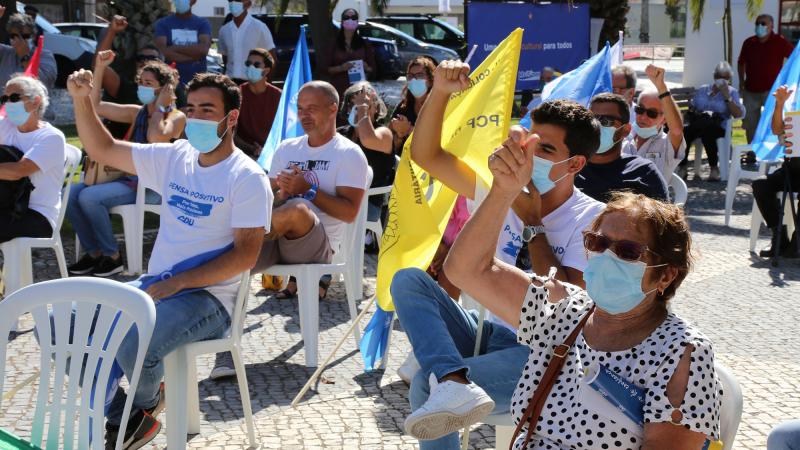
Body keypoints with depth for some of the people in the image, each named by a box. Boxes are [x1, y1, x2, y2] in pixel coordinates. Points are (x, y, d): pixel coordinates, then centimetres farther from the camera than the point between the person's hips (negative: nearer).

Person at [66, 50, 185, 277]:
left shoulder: (176, 116, -2)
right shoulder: (137, 112, 16)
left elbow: (156, 139, -24)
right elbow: (95, 106, 14)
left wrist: (160, 106, -9)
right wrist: (99, 68, 6)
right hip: (129, 179, 7)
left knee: (89, 197, -24)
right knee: (71, 193, -11)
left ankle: (112, 256, -9)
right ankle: (93, 252, -1)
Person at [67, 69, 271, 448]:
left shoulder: (248, 178, -9)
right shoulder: (174, 157, 10)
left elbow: (244, 255, -17)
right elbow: (103, 150, 15)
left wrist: (176, 283, -20)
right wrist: (81, 100, -1)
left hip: (207, 297, -7)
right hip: (153, 287, 7)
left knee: (133, 345, -34)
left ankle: (146, 403, 4)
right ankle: (124, 418, 4)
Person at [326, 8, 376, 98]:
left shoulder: (364, 44, 10)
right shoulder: (334, 44, 7)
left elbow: (373, 68, 12)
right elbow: (327, 69, 4)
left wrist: (366, 68, -10)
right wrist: (341, 68, -13)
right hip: (339, 90, -1)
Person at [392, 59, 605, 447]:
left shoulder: (592, 219, -10)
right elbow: (426, 156, 0)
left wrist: (533, 222, -16)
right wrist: (440, 92, -16)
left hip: (537, 353, -7)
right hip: (487, 331, 7)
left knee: (426, 383, -34)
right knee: (407, 279, -22)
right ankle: (454, 384, -38)